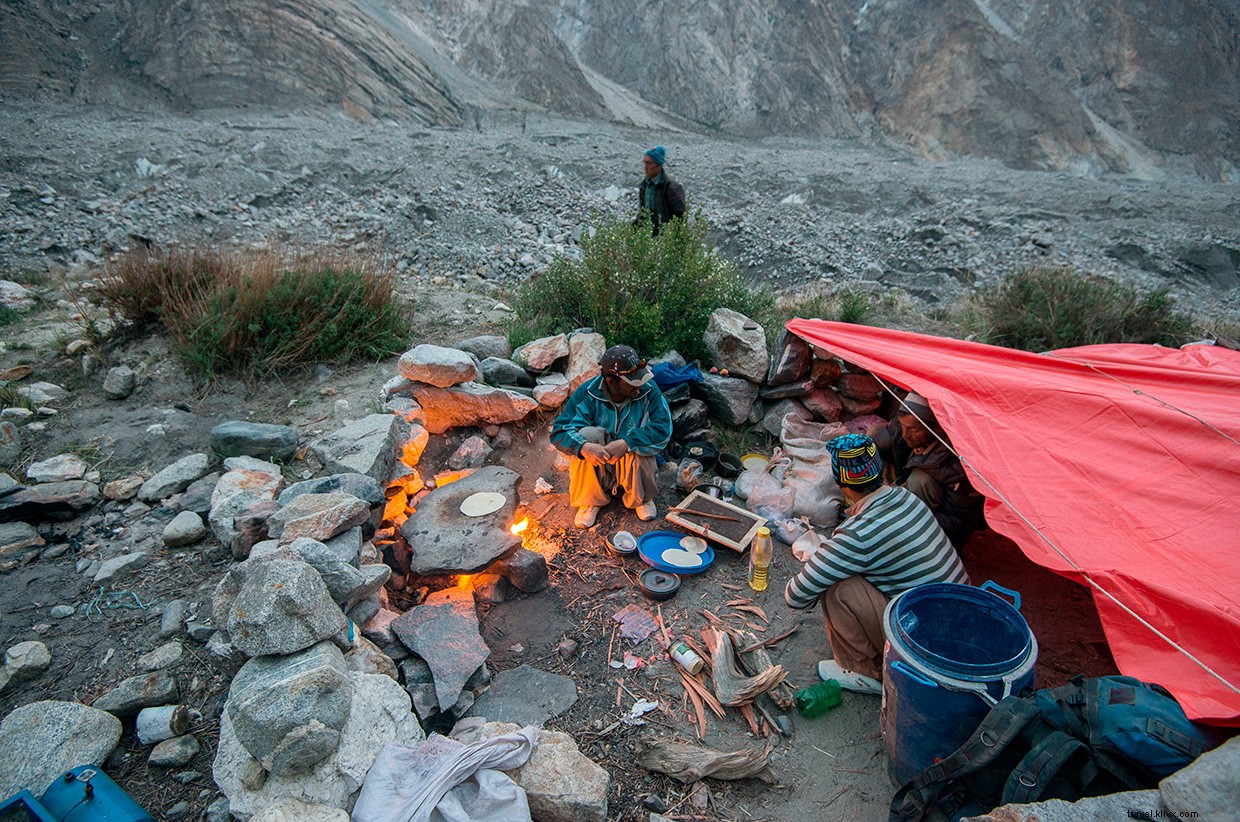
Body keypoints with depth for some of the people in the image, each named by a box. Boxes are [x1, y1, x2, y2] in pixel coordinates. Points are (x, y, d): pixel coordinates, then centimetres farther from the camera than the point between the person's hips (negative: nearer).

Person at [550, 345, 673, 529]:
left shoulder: (649, 391, -17)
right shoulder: (587, 392, -18)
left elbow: (664, 429, -25)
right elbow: (559, 432, -20)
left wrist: (627, 443, -39)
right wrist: (583, 446, -43)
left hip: (634, 464, 0)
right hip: (596, 468, 0)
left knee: (635, 439, -32)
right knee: (589, 434, -29)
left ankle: (641, 498, -3)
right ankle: (590, 501, -9)